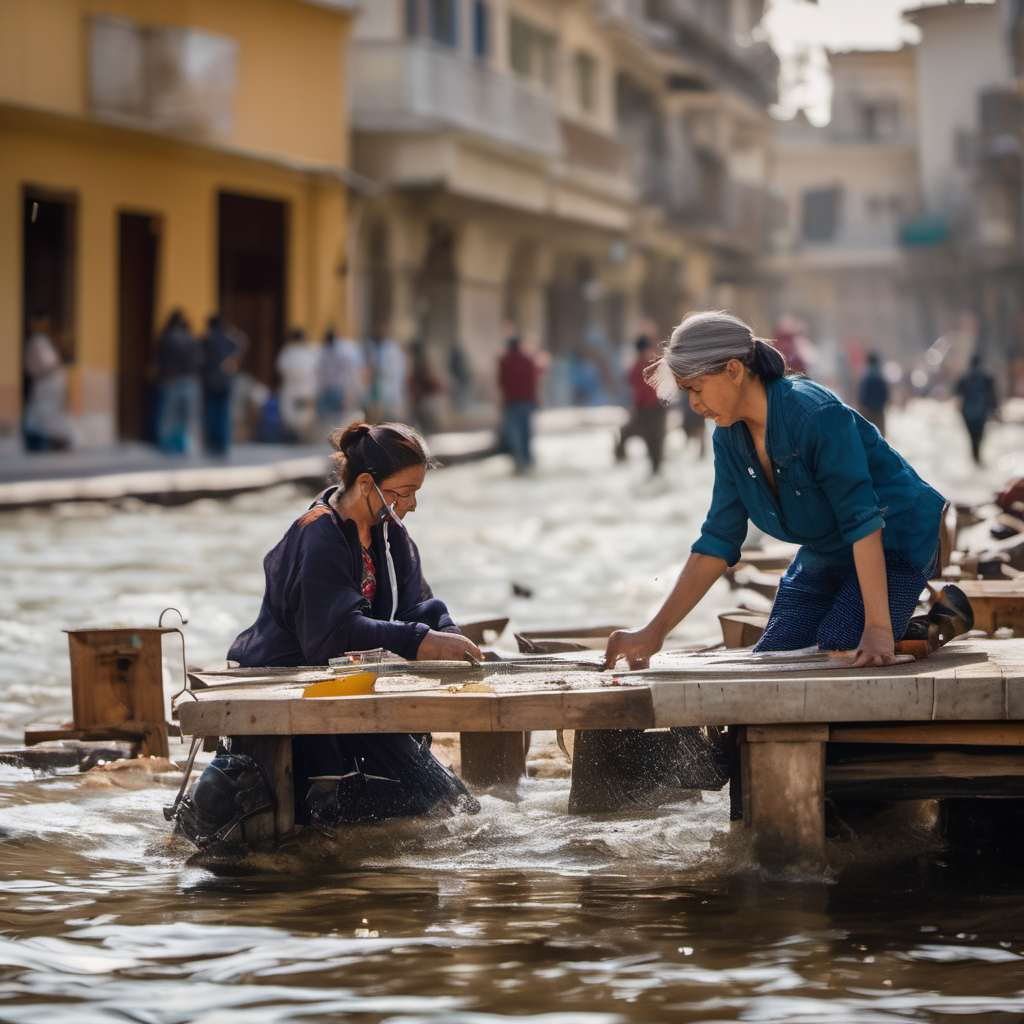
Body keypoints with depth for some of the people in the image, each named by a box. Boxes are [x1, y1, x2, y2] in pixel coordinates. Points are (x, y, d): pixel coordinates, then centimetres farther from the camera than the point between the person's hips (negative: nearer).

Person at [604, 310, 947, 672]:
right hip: (822, 558, 8)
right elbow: (718, 540, -2)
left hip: (892, 544, -8)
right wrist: (654, 632, -9)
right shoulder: (730, 438, -4)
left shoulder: (817, 415, -28)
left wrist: (877, 628, -37)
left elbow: (863, 521, -31)